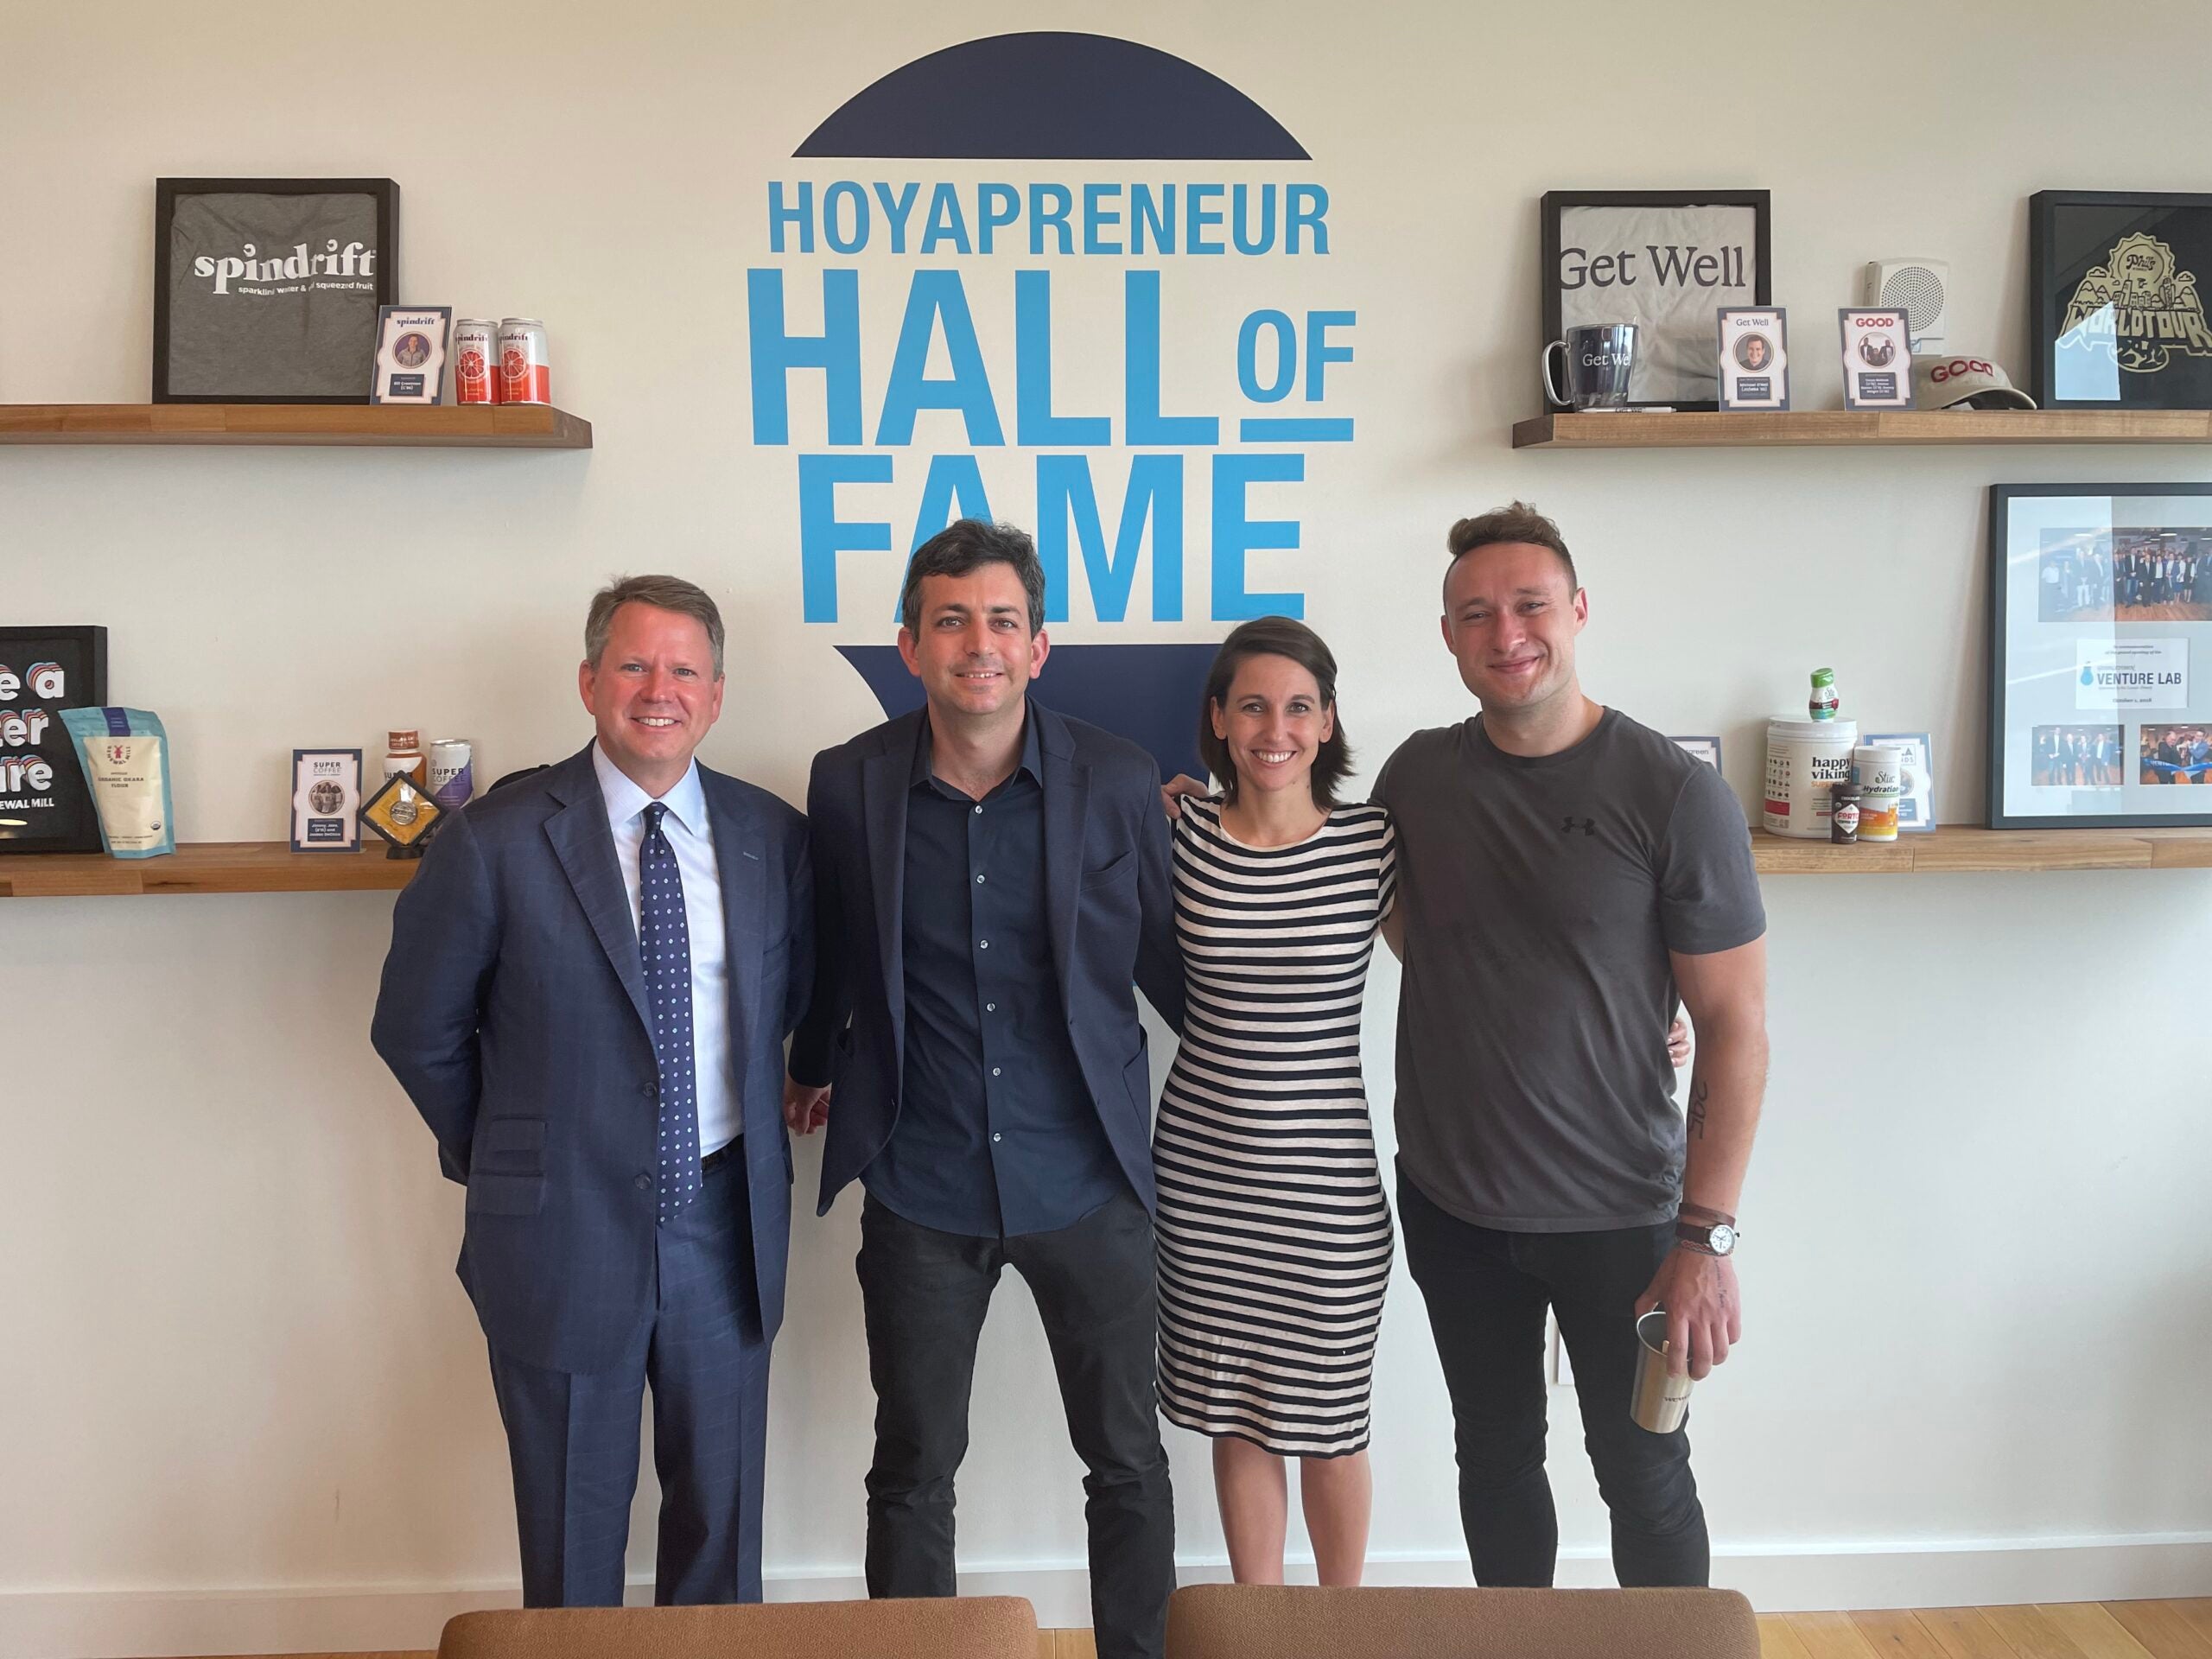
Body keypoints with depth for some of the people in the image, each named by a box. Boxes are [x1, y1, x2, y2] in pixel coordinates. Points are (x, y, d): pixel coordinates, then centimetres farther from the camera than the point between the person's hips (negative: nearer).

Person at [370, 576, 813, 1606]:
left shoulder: (772, 837, -2)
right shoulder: (497, 842, -11)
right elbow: (416, 1030, -1)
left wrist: (751, 1125, 7)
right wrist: (497, 1155, 6)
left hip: (726, 1218, 3)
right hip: (562, 1225, -3)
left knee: (724, 1518, 18)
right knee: (574, 1530, 15)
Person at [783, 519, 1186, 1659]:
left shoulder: (1119, 782, -6)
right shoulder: (850, 784, -4)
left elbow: (1163, 962, 4)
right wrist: (813, 1073, 21)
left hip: (1087, 1182, 0)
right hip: (919, 1191, 1)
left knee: (1128, 1462, 12)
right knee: (913, 1470, 14)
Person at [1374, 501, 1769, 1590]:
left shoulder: (1673, 795, -14)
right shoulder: (1416, 777, -2)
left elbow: (1733, 1023, -12)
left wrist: (1706, 1236, -15)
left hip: (1617, 1213, -3)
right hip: (1449, 1203, 4)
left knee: (1642, 1475, 11)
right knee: (1495, 1457, 19)